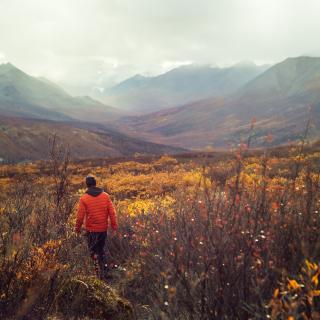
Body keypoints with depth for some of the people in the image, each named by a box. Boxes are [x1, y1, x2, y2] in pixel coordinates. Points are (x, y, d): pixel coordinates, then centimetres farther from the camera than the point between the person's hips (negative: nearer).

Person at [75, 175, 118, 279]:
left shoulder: (84, 198, -10)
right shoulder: (105, 195, -2)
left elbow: (80, 216, -7)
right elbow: (112, 212, -3)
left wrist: (77, 228, 6)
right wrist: (114, 225, 5)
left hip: (91, 229, -3)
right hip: (103, 229, 3)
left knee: (94, 251, 10)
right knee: (101, 249, 22)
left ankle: (100, 273, 3)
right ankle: (104, 269, 23)